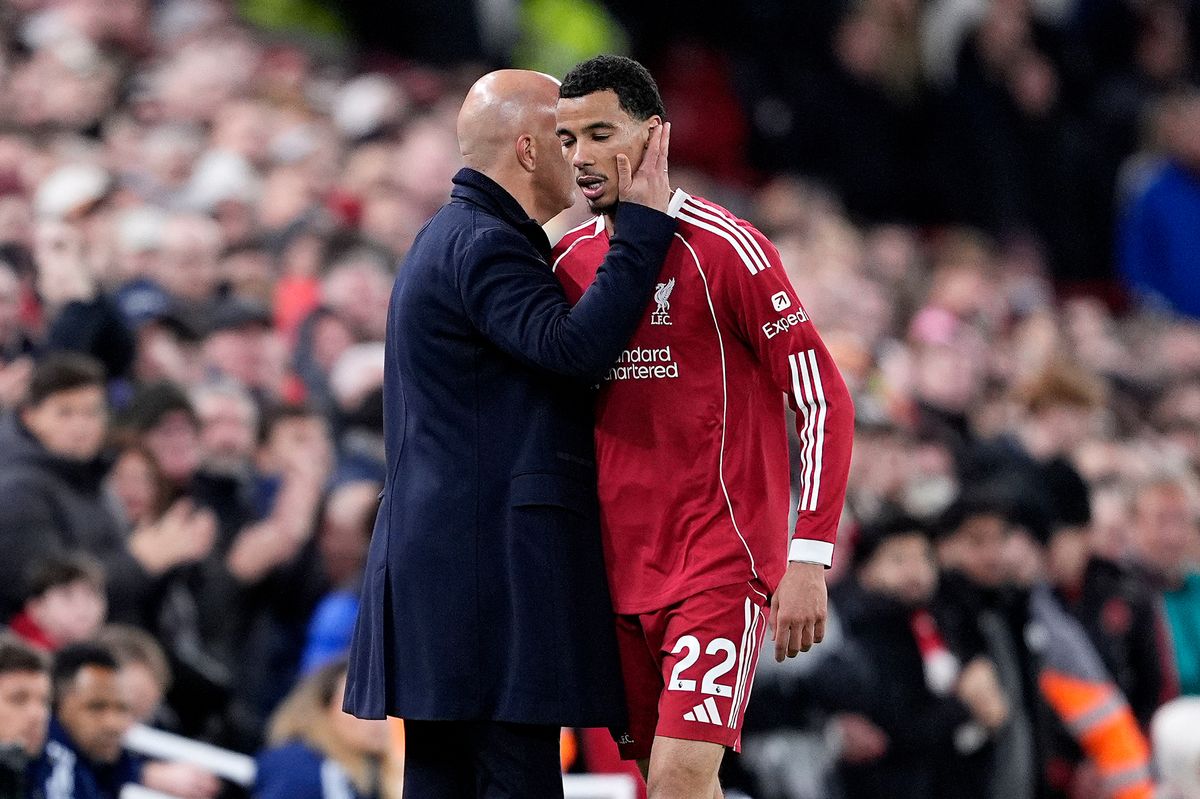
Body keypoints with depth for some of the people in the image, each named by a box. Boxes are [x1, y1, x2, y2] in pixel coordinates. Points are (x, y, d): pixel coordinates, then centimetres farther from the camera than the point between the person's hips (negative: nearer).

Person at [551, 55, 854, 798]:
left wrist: (809, 561, -15)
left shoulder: (724, 248, -9)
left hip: (721, 566, -6)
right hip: (621, 565, 6)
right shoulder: (571, 259, 10)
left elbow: (823, 398, -10)